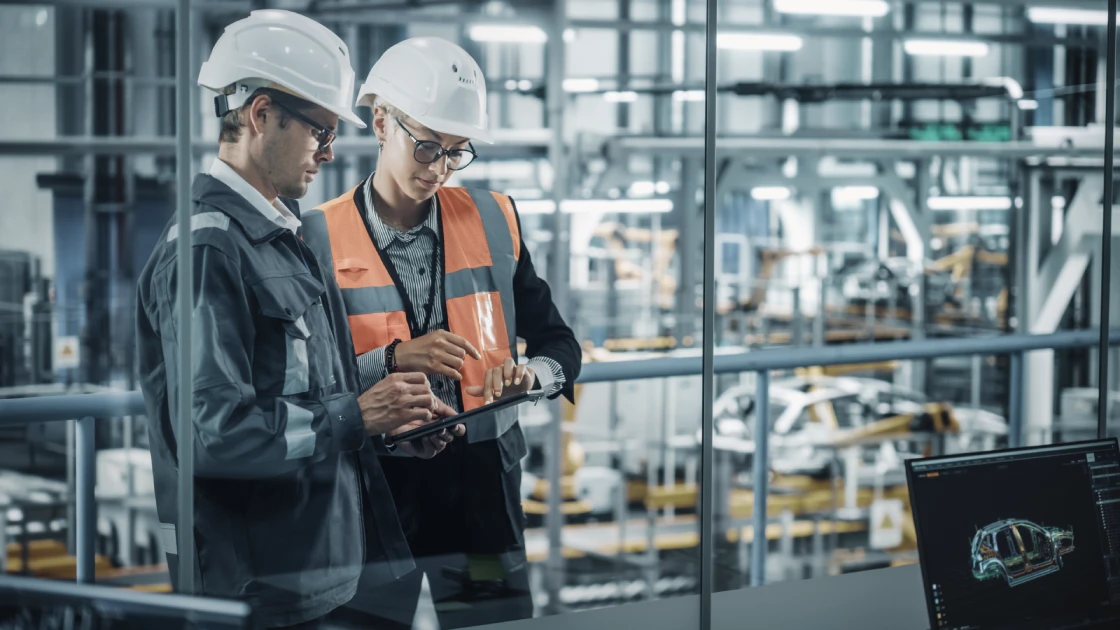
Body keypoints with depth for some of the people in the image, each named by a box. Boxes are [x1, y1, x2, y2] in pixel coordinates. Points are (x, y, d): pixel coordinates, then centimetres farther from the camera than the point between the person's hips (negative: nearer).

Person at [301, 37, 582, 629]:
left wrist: (529, 373, -12)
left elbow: (560, 344, 9)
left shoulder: (493, 220, 5)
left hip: (481, 485, 3)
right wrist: (390, 360, -21)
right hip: (373, 490, -2)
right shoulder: (321, 239, -4)